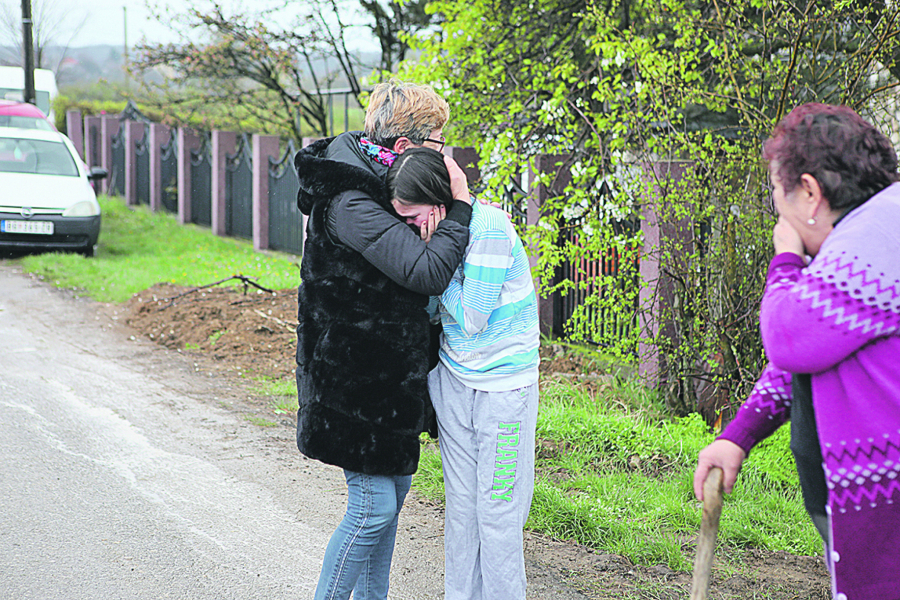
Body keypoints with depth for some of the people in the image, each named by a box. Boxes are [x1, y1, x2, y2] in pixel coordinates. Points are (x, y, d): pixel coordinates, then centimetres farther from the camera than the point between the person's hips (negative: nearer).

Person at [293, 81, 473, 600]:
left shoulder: (381, 185, 6)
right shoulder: (348, 203, -23)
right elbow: (428, 272, -28)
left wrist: (433, 206, -10)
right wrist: (459, 205, -18)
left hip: (388, 374, 10)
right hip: (354, 378, -10)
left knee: (394, 489, 17)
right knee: (374, 507, -6)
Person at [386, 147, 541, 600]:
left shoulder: (490, 228, -22)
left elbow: (471, 318, -20)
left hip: (503, 382, -6)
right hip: (453, 376, 6)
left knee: (497, 510, 0)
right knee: (460, 503, 11)